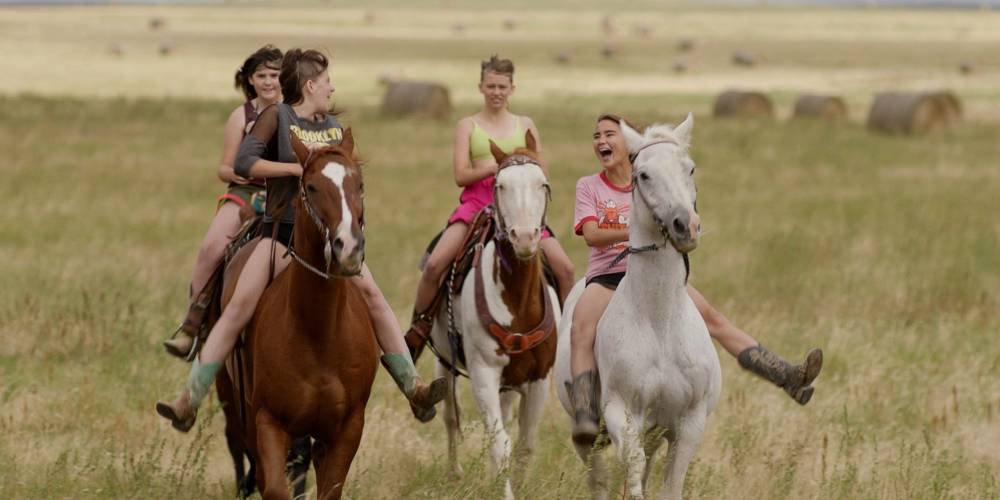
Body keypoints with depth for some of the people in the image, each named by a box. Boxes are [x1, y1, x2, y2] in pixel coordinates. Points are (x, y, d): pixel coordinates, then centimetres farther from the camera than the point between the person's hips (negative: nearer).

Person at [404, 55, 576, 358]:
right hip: (477, 201, -2)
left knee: (564, 268, -11)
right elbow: (461, 175, -2)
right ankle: (418, 330, -3)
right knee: (434, 265, -20)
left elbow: (543, 174, 12)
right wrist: (497, 167, -15)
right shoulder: (468, 126, 9)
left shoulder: (525, 125, 15)